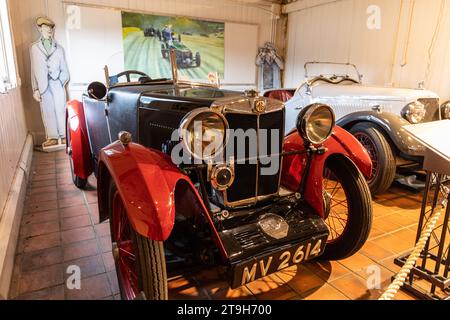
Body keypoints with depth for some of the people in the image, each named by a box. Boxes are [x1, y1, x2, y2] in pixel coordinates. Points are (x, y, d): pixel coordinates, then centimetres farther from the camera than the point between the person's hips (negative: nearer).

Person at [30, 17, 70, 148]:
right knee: (47, 112, 4)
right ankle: (53, 137, 13)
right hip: (43, 86, 0)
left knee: (61, 110, 2)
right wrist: (35, 89, 0)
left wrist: (60, 81, -8)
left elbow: (64, 69, 8)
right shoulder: (34, 47, 5)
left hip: (58, 85, 0)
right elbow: (34, 70, 4)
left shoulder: (59, 48, 8)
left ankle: (64, 136, 11)